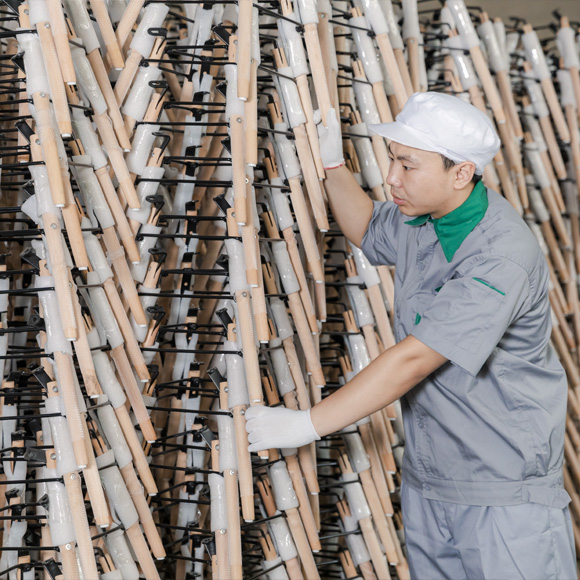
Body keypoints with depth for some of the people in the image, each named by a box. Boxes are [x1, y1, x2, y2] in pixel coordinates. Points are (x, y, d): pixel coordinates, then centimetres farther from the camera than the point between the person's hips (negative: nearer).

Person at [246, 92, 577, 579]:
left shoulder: (503, 256, -26)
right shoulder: (419, 217, 1)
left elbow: (414, 359, -28)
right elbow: (366, 231, 27)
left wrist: (308, 424, -24)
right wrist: (332, 162, 11)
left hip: (504, 486, -8)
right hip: (427, 475, 8)